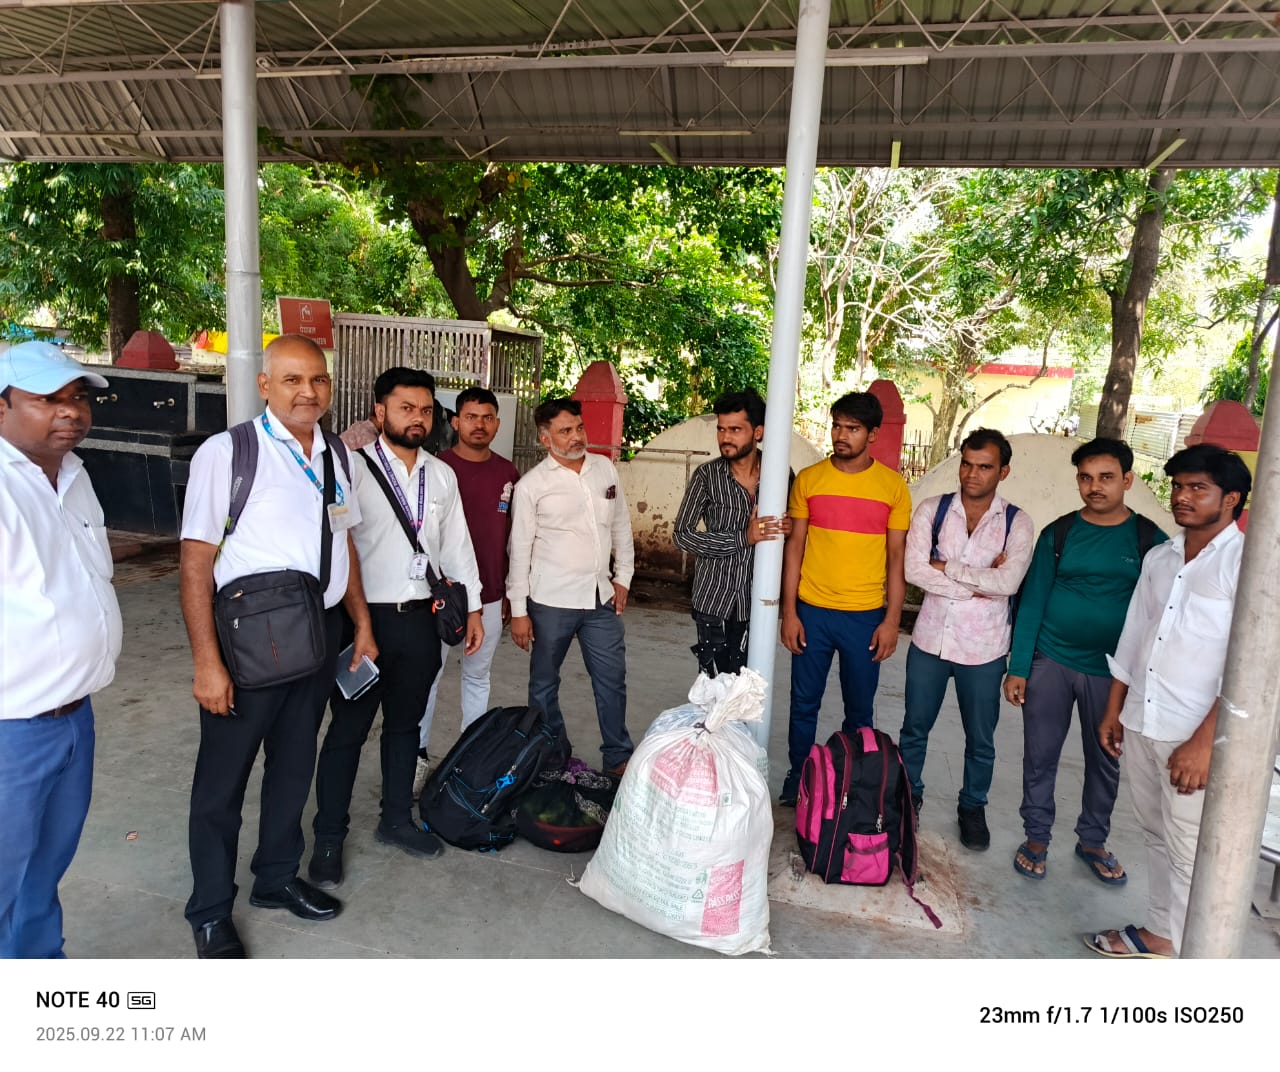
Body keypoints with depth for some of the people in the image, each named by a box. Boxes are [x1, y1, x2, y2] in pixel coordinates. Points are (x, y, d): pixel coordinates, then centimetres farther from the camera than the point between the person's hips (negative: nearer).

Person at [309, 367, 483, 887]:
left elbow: (456, 545, 13)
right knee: (348, 729, 5)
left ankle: (396, 820, 34)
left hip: (420, 619, 5)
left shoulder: (442, 475, 9)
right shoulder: (353, 468, -9)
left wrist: (472, 607, 12)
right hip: (365, 616, -5)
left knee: (405, 724, 17)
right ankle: (328, 838, 21)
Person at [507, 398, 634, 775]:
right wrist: (518, 611, -7)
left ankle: (618, 757, 26)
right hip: (551, 602, -3)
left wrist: (623, 578, 11)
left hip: (601, 598, 4)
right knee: (544, 684, 10)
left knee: (612, 679, 10)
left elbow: (621, 526, 13)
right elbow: (519, 549, -7)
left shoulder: (605, 468, 4)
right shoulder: (531, 485, -8)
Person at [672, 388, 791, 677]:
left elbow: (796, 524, 14)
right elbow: (682, 534, -9)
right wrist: (743, 538, -19)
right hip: (714, 599, -1)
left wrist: (789, 528, -12)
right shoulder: (707, 475, -6)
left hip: (758, 601, 2)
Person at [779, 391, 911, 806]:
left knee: (860, 710, 11)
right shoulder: (809, 479, 0)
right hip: (812, 612, 1)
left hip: (865, 616, 0)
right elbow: (794, 546, 2)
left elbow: (897, 557, 1)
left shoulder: (893, 486, -2)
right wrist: (789, 612, -2)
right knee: (804, 705, 11)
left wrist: (892, 620, -4)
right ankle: (797, 781, 28)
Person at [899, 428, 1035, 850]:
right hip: (930, 639, 1)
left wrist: (947, 567, -17)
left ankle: (973, 807, 38)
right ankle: (908, 795, 39)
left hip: (983, 648, -1)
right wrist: (977, 585, -17)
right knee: (914, 728, 17)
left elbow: (1008, 582, -20)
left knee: (981, 739, 16)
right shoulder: (932, 510, -5)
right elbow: (913, 570, -16)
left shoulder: (1016, 523, -6)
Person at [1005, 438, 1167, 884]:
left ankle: (1092, 841, 34)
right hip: (1050, 663, 0)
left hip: (1112, 673, 0)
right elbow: (1032, 602, -1)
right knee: (1040, 755, 8)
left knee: (1105, 761, 14)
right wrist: (1018, 669, -4)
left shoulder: (1150, 540, -3)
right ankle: (1037, 837, 26)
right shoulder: (1058, 534, -1)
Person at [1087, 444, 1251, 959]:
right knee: (1155, 835, 19)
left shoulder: (1246, 564, -11)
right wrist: (1114, 710, 16)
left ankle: (1176, 950, 19)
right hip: (1141, 724, 6)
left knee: (1190, 854, 4)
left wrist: (1204, 742, -19)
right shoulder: (1159, 558, 10)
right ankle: (1158, 930, 34)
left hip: (1194, 737, -6)